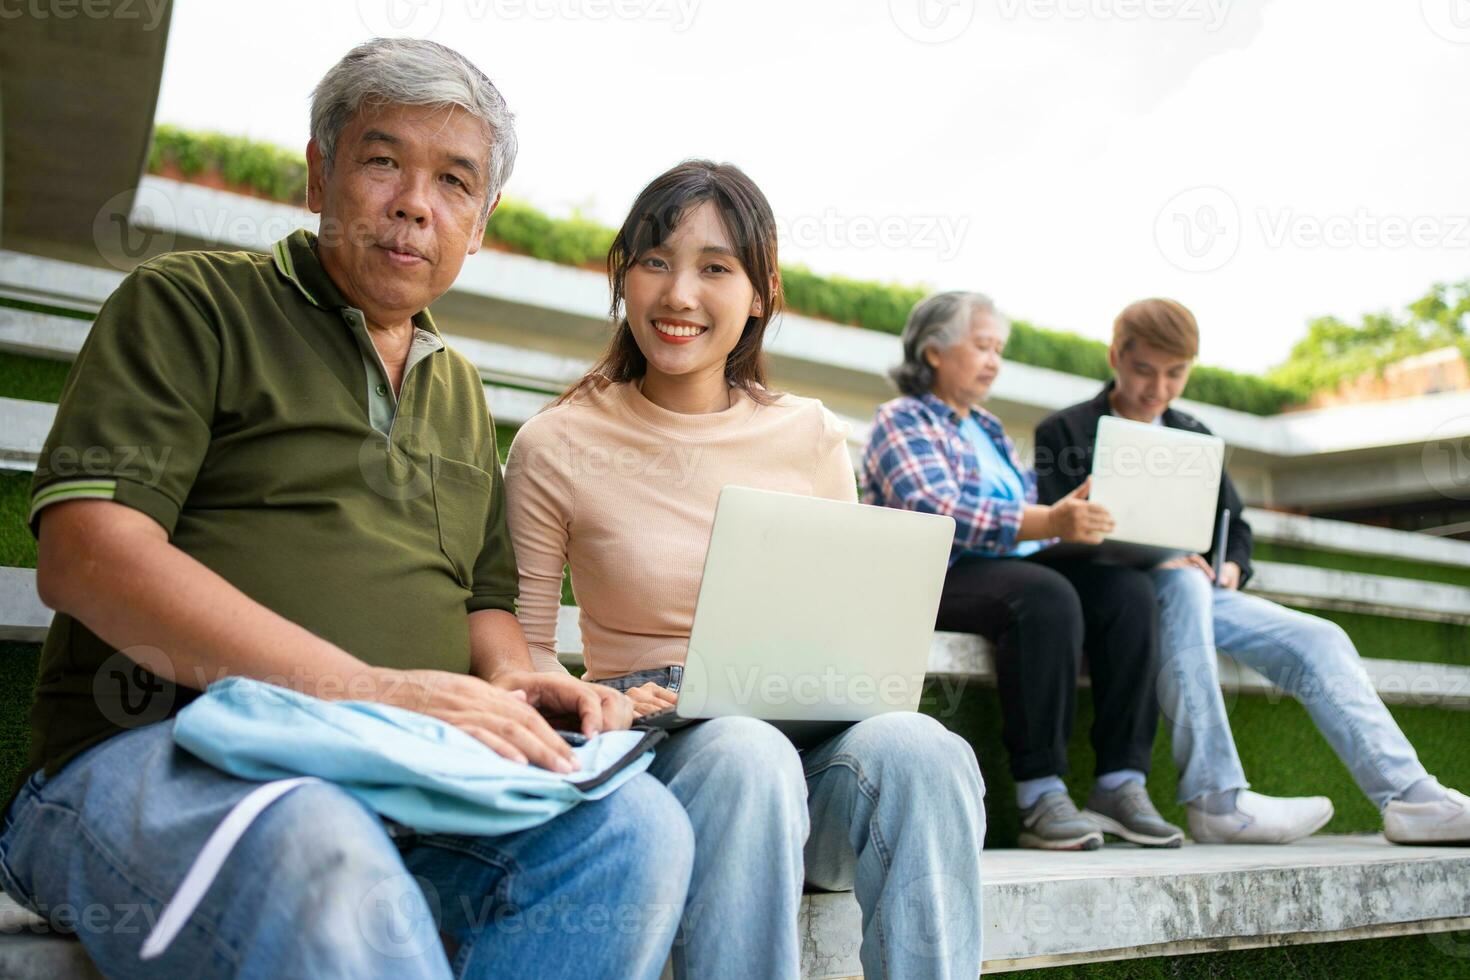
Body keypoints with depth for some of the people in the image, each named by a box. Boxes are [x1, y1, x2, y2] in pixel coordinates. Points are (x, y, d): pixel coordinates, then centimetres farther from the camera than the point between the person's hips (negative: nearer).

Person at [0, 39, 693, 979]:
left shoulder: (462, 393, 24)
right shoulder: (188, 303, 5)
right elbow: (87, 554, -9)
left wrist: (515, 682, 2)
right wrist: (371, 688, -19)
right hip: (156, 758, -5)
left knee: (637, 824, -24)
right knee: (319, 854, -41)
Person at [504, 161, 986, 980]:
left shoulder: (813, 439, 8)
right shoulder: (556, 448, 0)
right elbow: (525, 650, 2)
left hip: (809, 737, 3)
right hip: (653, 750, -2)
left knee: (920, 750, -31)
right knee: (747, 755, -37)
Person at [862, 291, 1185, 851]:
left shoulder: (988, 430, 28)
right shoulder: (902, 420, 1)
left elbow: (1032, 509, 25)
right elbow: (936, 513, -18)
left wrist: (1081, 520, 3)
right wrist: (1048, 523, -31)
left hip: (1018, 568, 7)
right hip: (942, 577, -7)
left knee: (1128, 590, -18)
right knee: (1046, 596, -35)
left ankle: (1121, 784, -21)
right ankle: (1040, 797, -31)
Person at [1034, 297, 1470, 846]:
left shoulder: (1193, 437, 22)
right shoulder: (1064, 432, 4)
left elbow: (1233, 526, 26)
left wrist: (1230, 567, 0)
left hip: (1195, 588, 6)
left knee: (1318, 640, -13)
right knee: (1183, 583, -38)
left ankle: (1412, 798, -14)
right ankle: (1215, 800, -41)